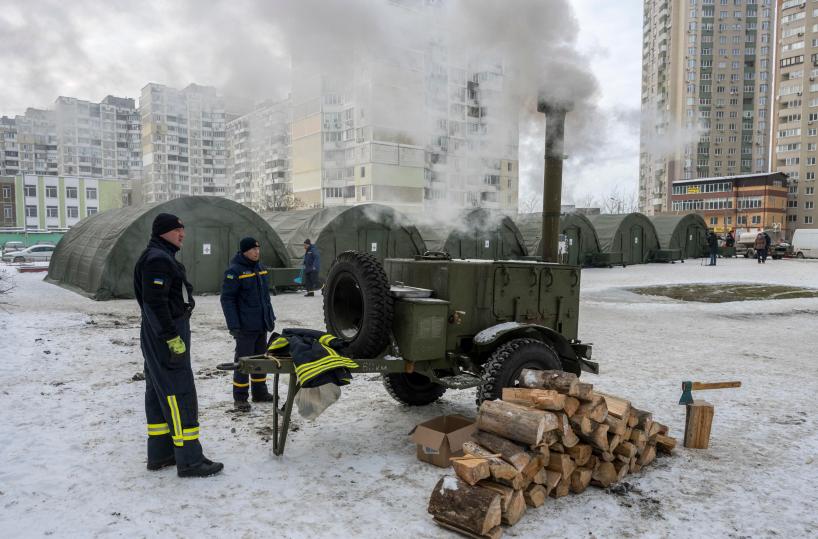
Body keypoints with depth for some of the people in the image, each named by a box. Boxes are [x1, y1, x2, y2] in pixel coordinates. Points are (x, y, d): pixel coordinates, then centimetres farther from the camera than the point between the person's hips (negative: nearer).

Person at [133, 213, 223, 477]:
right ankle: (189, 460, -3)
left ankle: (159, 454, 23)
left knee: (159, 394, 14)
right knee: (180, 395, -8)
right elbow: (154, 302, -24)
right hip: (165, 339, -11)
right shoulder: (158, 259, -16)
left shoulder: (161, 257, 17)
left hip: (158, 339, 11)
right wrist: (173, 339, -24)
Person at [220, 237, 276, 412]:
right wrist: (233, 325, -18)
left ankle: (260, 392, 27)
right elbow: (227, 299, -14)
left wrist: (271, 317, 16)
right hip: (245, 326, -8)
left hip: (262, 325, 8)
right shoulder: (235, 271, -12)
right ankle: (240, 398, 10)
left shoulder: (260, 268, 12)